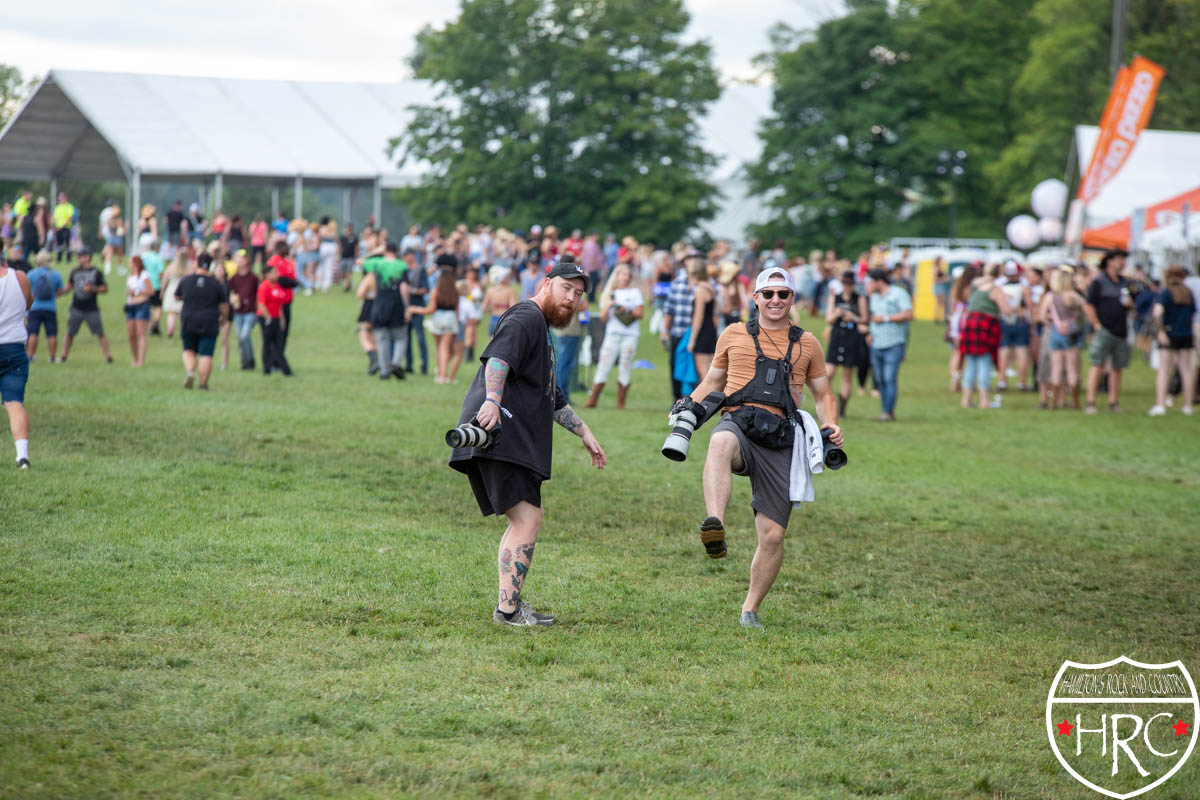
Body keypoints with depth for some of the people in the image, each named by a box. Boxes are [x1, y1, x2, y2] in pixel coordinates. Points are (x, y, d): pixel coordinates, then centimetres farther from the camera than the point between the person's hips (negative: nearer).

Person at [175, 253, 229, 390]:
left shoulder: (186, 280, 0)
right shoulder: (215, 283, -3)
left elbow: (177, 296, 16)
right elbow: (224, 304, 2)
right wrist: (224, 317, 19)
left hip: (189, 323, 1)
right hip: (210, 324, -1)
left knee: (189, 351, 15)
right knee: (206, 354, 0)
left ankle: (189, 371, -11)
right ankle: (203, 383, -3)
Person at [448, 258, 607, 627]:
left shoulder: (543, 331, 29)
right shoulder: (526, 318, -5)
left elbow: (552, 399, 40)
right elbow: (499, 357, -25)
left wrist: (585, 433, 41)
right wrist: (491, 401, -40)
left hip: (517, 442, 11)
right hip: (499, 433, -11)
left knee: (525, 520, 15)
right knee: (528, 518, -15)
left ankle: (510, 604, 18)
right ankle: (508, 610, -17)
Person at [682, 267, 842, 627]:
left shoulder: (806, 344, 18)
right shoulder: (734, 335, 16)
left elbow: (823, 395, 25)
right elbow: (713, 381, 26)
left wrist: (831, 426, 4)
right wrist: (690, 404, 6)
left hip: (780, 438, 2)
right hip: (739, 423, -2)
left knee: (773, 534, -2)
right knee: (721, 443, -42)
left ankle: (750, 609, 17)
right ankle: (715, 527, -61)